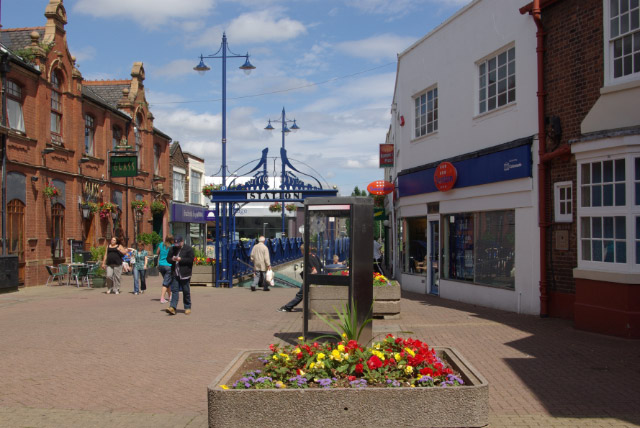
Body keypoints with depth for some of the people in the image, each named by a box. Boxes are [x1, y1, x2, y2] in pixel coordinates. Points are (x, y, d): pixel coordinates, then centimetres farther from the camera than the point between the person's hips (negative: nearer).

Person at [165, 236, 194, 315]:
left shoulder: (188, 249, -3)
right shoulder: (172, 249, 13)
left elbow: (191, 260, -10)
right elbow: (168, 258, 14)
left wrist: (180, 259, -17)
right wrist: (172, 259, -8)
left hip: (184, 274, -4)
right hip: (175, 273, 4)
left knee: (186, 291, 4)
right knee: (174, 290, -3)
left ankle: (187, 308, 15)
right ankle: (172, 307, -9)